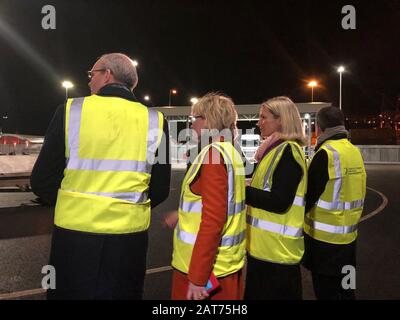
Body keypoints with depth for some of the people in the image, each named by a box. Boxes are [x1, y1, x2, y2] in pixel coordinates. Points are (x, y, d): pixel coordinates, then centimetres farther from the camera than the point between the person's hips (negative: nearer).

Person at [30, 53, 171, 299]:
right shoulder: (155, 121, -3)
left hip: (74, 232, -1)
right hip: (129, 235, 2)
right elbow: (160, 190, 1)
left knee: (72, 292, 19)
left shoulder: (71, 111, -8)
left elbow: (42, 181, -4)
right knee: (121, 293, 20)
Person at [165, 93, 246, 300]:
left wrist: (197, 277, -21)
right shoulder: (230, 152, 9)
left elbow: (213, 220, -24)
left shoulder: (213, 153, -19)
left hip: (208, 267, -9)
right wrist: (182, 216, 25)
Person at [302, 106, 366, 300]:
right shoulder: (354, 151, 7)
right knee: (344, 289, 20)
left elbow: (309, 195, -18)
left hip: (325, 236, -8)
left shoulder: (326, 153, -19)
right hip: (347, 234, 8)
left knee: (327, 291, 4)